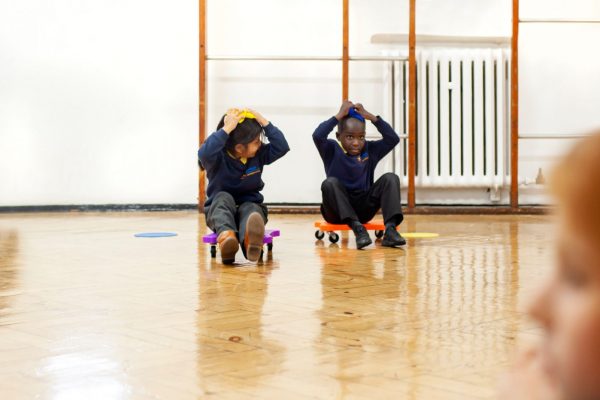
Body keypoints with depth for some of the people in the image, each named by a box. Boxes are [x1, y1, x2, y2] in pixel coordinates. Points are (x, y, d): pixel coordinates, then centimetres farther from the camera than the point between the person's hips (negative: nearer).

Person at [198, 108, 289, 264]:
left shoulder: (259, 154, -3)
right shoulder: (219, 156, -15)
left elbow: (282, 147, -16)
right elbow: (204, 154, -38)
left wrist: (264, 122, -20)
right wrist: (227, 129, -37)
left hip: (250, 205, 1)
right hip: (220, 209, -1)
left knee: (251, 209, -34)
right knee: (223, 197, -35)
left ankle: (249, 240, -75)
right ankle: (226, 235, -69)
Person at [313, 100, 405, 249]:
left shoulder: (371, 150, 6)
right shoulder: (332, 150, -3)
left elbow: (393, 139, -6)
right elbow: (318, 136, -22)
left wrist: (371, 117, -9)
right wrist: (339, 115, -16)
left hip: (364, 210, 3)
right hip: (337, 212, -3)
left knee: (390, 178, -15)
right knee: (330, 183, -32)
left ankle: (390, 229, -31)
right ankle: (357, 227, -37)